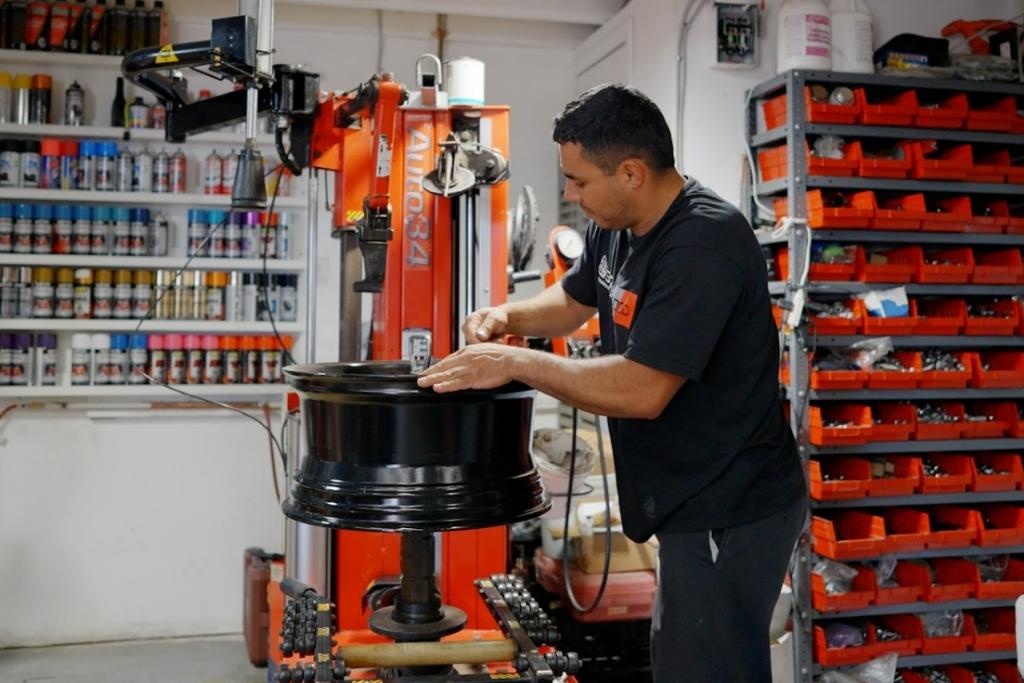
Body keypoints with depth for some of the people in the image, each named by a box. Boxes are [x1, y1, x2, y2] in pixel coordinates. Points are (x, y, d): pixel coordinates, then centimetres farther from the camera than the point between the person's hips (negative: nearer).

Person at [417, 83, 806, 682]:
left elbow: (643, 390, -29)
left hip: (729, 516, -10)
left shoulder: (703, 245, -25)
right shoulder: (616, 229, 5)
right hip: (695, 505, 10)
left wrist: (515, 363, -23)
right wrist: (508, 317, 1)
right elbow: (572, 301, 22)